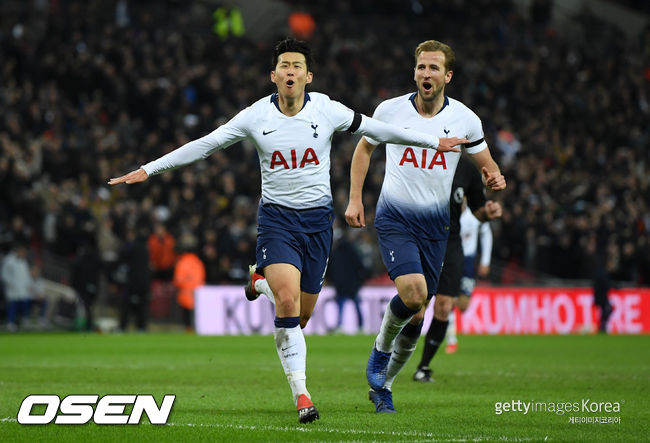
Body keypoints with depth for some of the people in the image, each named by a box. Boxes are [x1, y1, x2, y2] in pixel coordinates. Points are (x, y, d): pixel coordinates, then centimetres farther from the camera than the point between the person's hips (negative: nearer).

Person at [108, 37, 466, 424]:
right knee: (287, 301, -22)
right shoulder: (256, 116, -6)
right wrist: (148, 170, -3)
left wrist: (433, 142, 12)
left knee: (303, 312, 6)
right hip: (276, 216, -2)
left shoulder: (327, 111, -5)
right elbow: (204, 145, -1)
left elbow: (377, 129, 7)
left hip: (317, 218, 2)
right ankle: (301, 394, -17)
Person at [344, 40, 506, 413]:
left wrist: (495, 179, -16)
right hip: (395, 218, -2)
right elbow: (365, 148, 12)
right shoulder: (390, 111, -5)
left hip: (435, 223, 2)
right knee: (412, 294, -24)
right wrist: (355, 199, 6)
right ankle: (381, 351, 6)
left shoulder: (465, 119, -3)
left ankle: (383, 384, 24)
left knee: (417, 312, 5)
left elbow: (486, 165, 8)